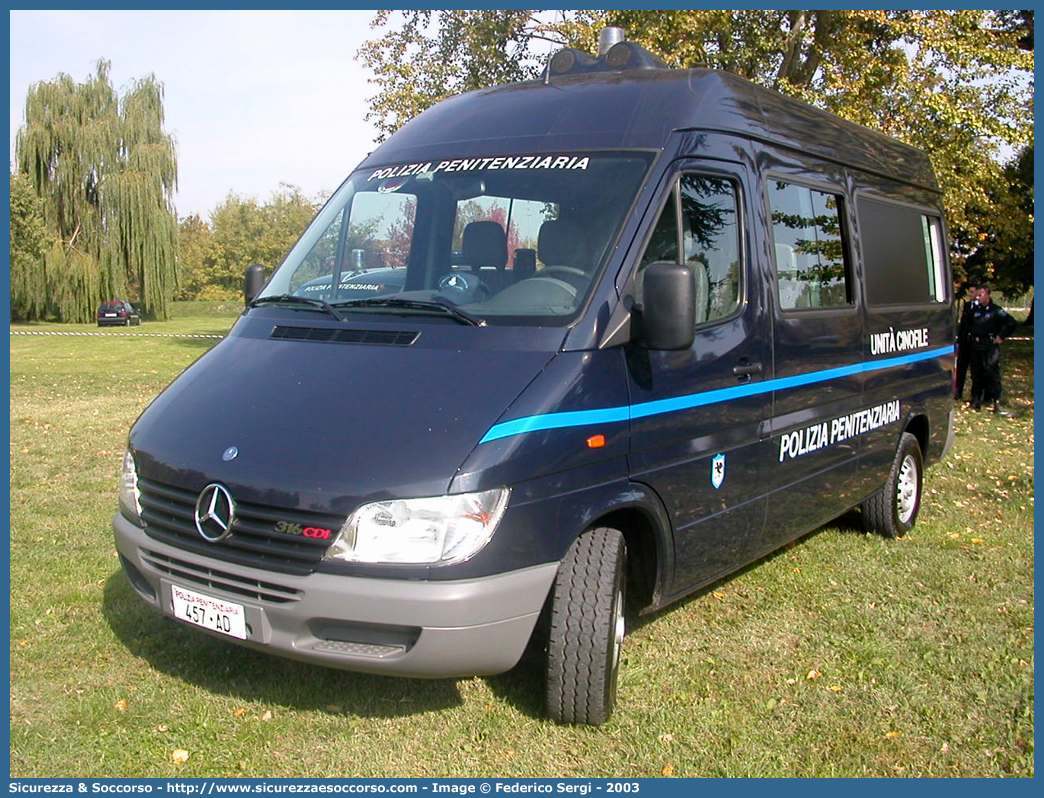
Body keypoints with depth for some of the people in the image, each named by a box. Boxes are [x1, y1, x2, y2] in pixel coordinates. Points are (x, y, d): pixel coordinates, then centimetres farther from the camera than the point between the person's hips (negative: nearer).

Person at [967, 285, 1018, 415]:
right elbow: (969, 323, 29)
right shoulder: (975, 310, 10)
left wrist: (1001, 337, -7)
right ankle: (976, 400, 17)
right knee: (976, 374, 9)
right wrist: (971, 334, 17)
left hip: (990, 347, -6)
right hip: (976, 346, 6)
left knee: (992, 374, -9)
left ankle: (997, 403, -8)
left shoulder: (996, 310, -6)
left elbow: (1012, 324, -7)